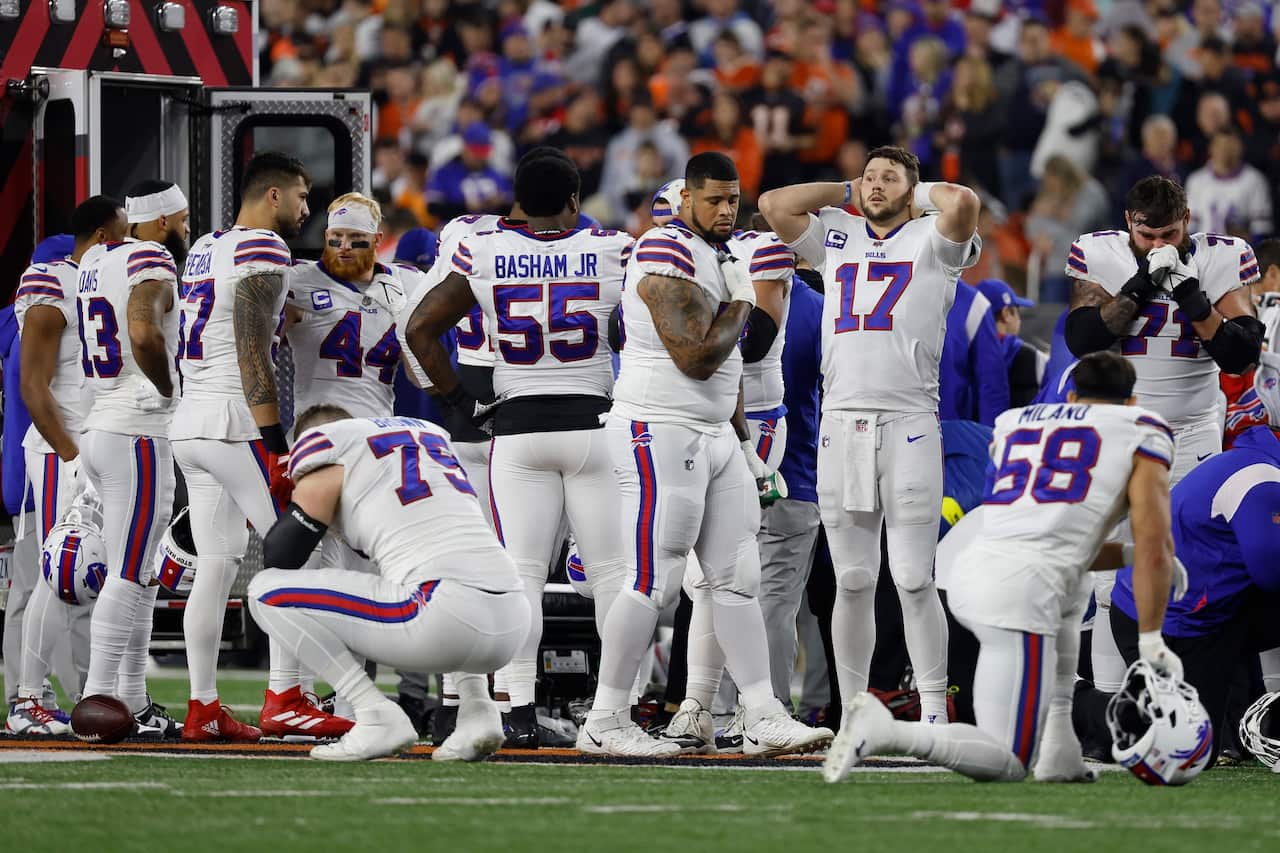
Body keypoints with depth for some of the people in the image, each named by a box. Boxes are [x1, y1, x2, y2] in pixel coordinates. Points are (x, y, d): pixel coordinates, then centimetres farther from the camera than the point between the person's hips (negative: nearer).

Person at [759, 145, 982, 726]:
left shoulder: (931, 239, 5)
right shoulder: (836, 238, 18)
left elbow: (963, 203, -15)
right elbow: (774, 205, 10)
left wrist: (918, 194, 4)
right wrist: (847, 193, 15)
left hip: (909, 425, -4)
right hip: (841, 426, 4)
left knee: (914, 581, -7)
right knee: (853, 583, 5)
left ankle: (934, 715, -4)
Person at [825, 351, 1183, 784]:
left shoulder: (1016, 423, 26)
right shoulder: (1140, 432, 10)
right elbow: (1155, 548, 1)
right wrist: (1152, 642, 7)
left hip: (968, 574, 7)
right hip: (1019, 593, -7)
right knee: (1007, 763, -3)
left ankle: (1058, 750, 24)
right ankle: (886, 732, -25)